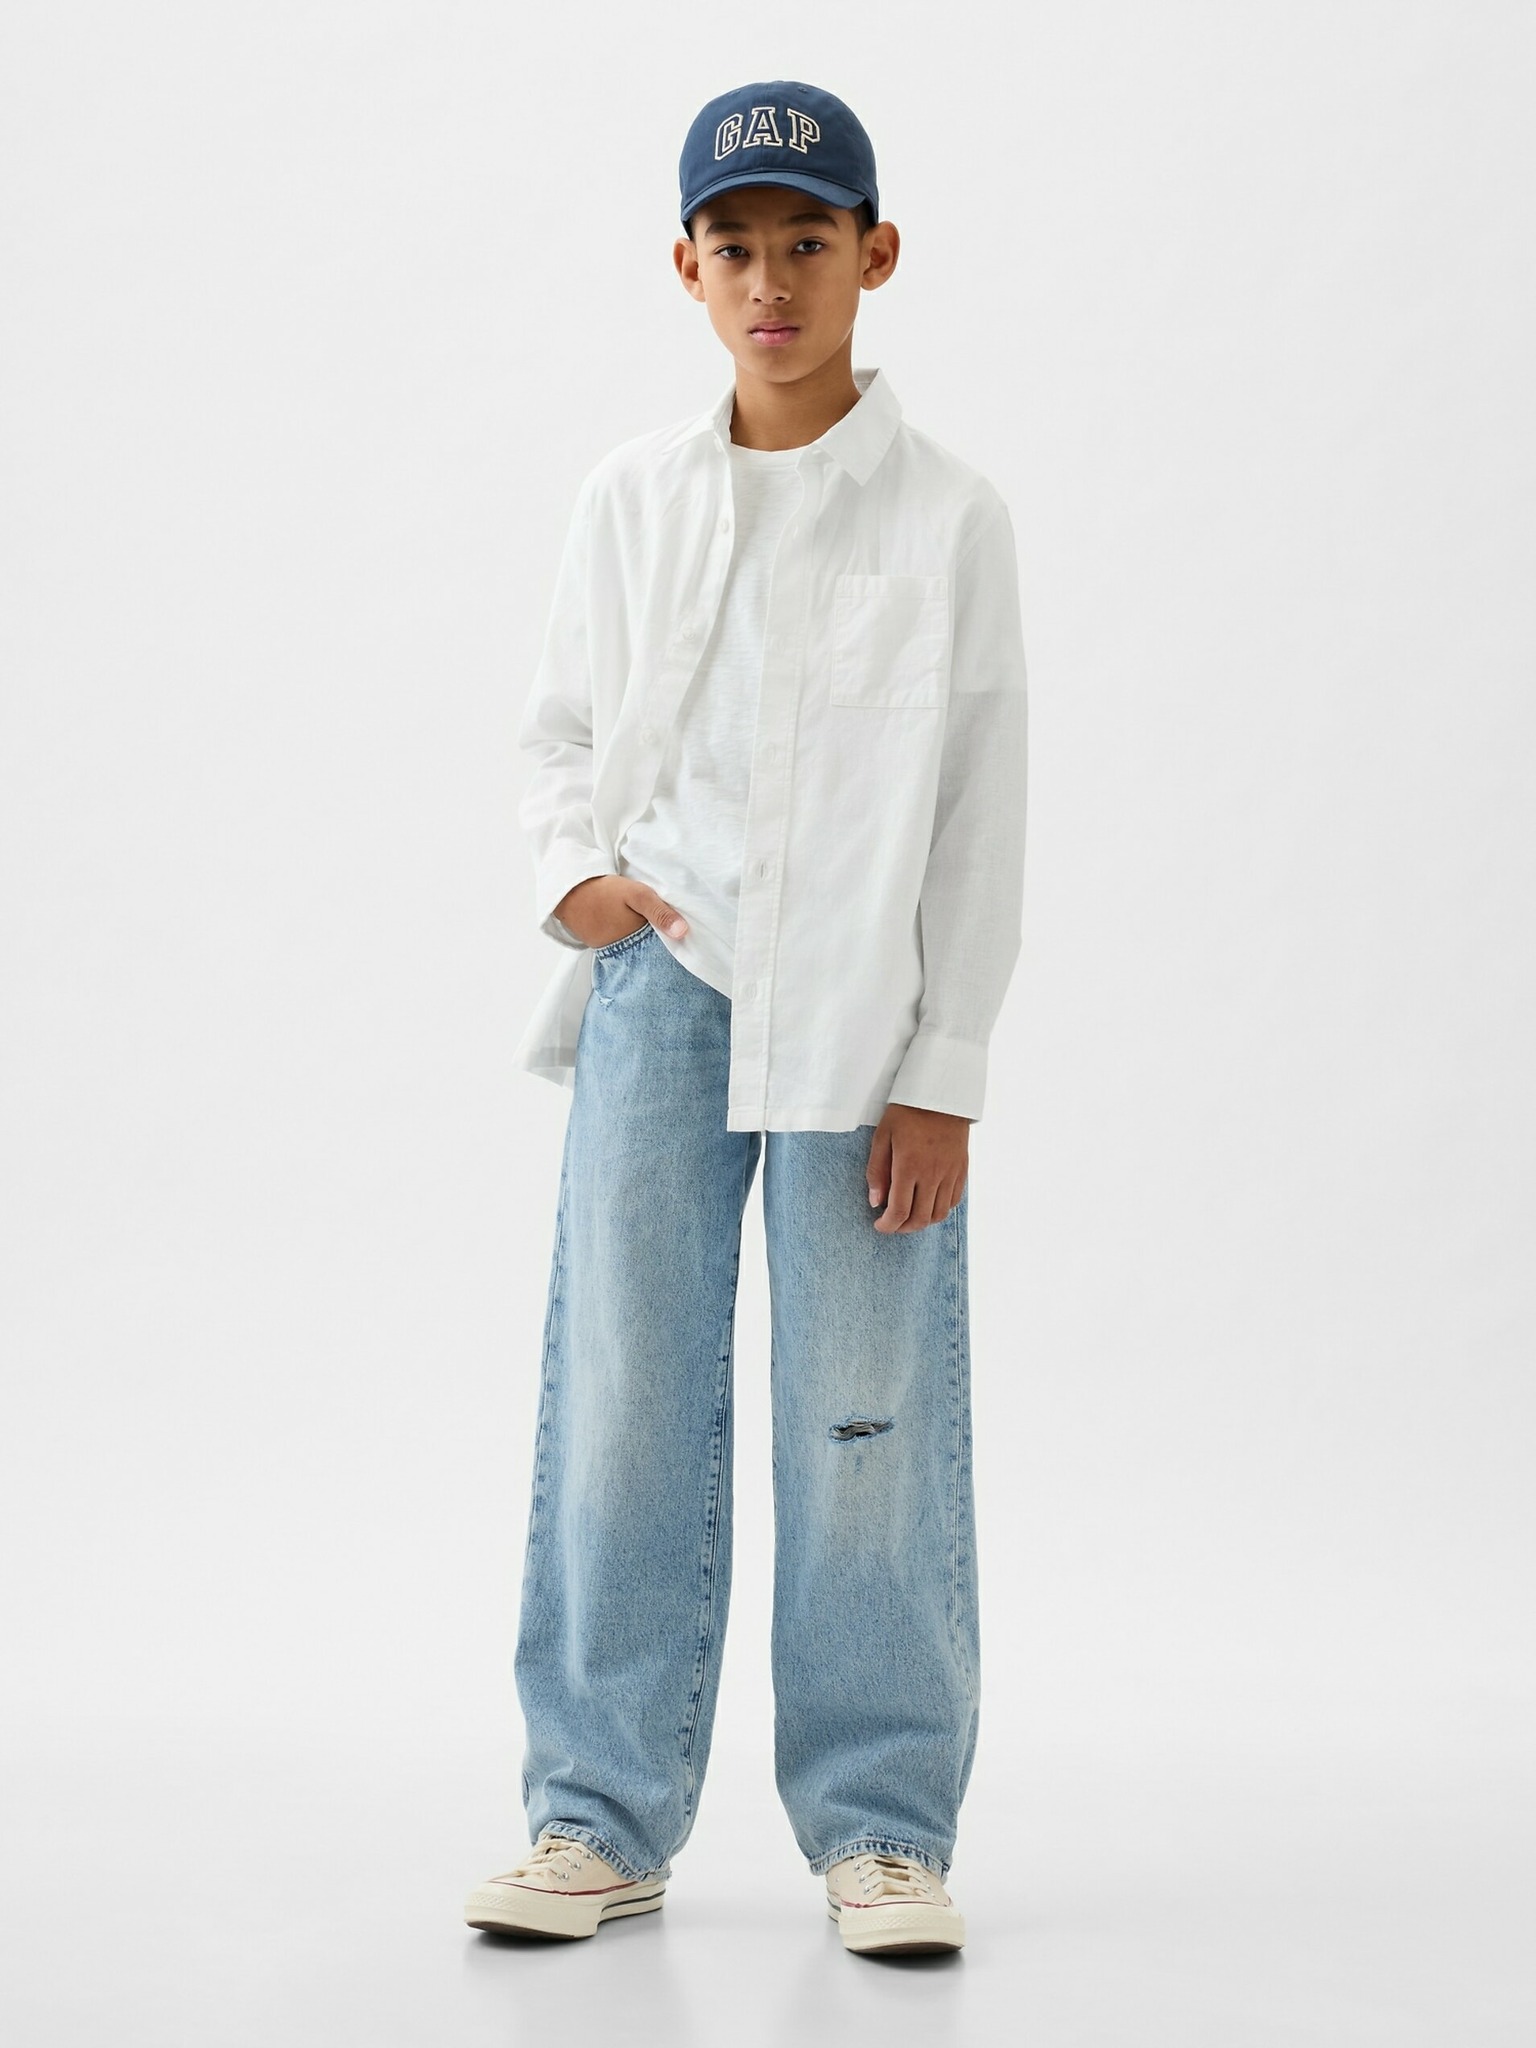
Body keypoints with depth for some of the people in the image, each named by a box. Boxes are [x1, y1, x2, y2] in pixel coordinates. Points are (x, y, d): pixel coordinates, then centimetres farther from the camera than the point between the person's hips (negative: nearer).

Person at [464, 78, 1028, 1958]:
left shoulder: (947, 517, 0)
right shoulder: (630, 498, 7)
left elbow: (981, 815, -1)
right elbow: (560, 726, 17)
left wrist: (945, 1073, -4)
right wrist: (575, 868, -4)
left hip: (860, 1010, -2)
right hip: (661, 978, 2)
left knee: (868, 1416, 0)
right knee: (619, 1394, 2)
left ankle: (882, 1821, 13)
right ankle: (602, 1816, 13)